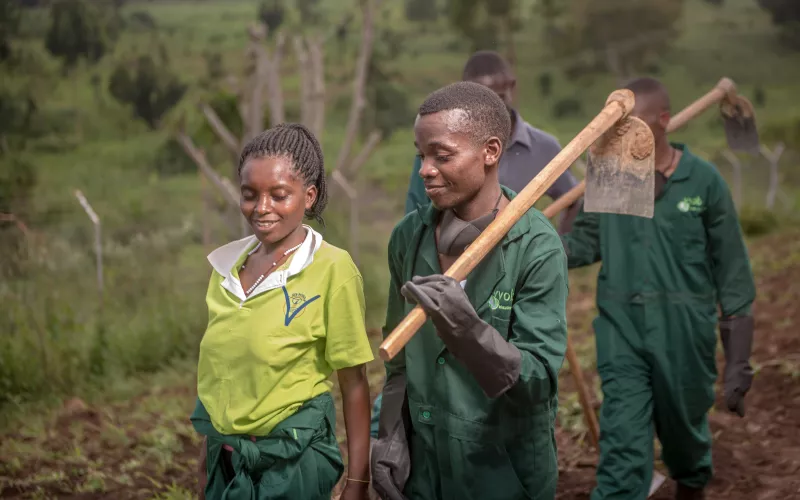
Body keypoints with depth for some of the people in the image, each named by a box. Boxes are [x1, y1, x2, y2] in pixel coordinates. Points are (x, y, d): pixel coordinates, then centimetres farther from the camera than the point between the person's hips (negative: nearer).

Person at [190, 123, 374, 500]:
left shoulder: (331, 270, -13)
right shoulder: (227, 265, 2)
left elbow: (354, 384, -10)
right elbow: (219, 368, 11)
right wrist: (209, 454, 16)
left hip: (293, 458, -5)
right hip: (227, 458, 5)